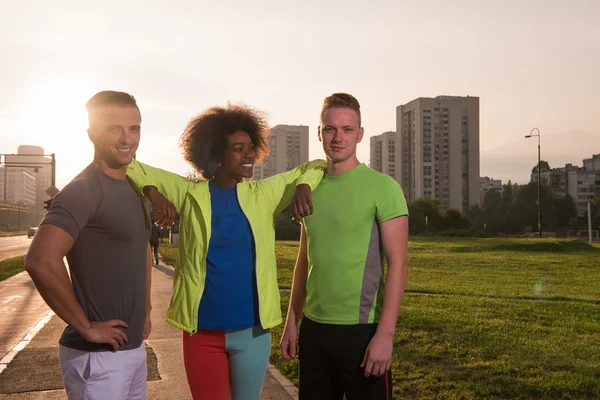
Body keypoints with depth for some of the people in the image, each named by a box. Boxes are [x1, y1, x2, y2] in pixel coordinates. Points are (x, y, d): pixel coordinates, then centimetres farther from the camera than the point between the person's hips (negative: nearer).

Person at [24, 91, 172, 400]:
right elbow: (41, 261, -30)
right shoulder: (83, 190, -17)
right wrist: (86, 327, -22)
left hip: (133, 348, 8)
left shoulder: (134, 189, 9)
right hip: (97, 356, -8)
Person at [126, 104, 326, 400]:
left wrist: (304, 186, -7)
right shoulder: (190, 194, -2)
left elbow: (315, 166, 12)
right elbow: (130, 165, 4)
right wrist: (152, 192, -13)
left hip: (252, 330, 2)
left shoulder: (263, 194, 2)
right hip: (202, 331, -1)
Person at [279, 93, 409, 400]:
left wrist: (385, 333, -17)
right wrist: (291, 322, 11)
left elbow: (398, 265, -12)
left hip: (361, 330, -5)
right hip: (313, 328, 5)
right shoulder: (311, 189, 9)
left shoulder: (383, 187, -8)